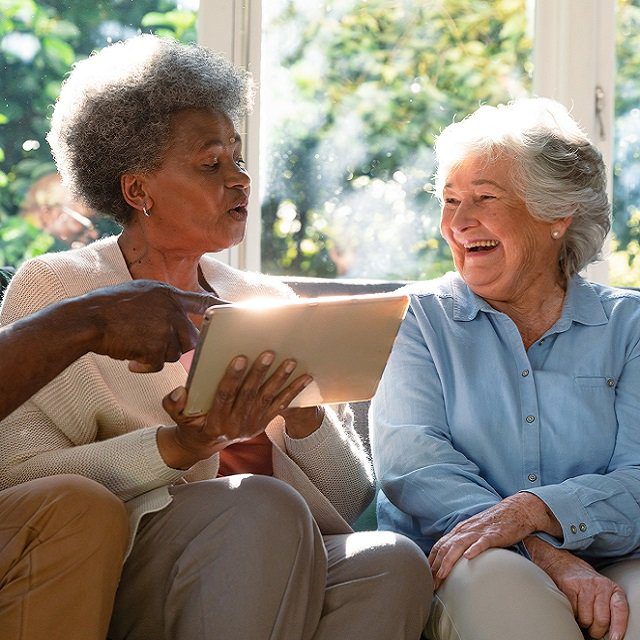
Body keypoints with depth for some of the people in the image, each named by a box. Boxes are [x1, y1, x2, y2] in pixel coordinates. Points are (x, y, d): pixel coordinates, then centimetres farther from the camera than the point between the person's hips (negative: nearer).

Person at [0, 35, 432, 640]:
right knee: (265, 507, -34)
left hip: (286, 559, 4)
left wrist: (305, 412, -5)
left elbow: (351, 500, 16)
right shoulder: (53, 290, 7)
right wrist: (184, 444, -18)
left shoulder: (266, 300, 21)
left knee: (393, 561, -29)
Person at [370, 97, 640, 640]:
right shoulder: (419, 316, 10)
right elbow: (408, 457, -8)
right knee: (489, 575, -35)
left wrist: (530, 510, -25)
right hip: (449, 571, 0)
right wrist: (545, 554, -23)